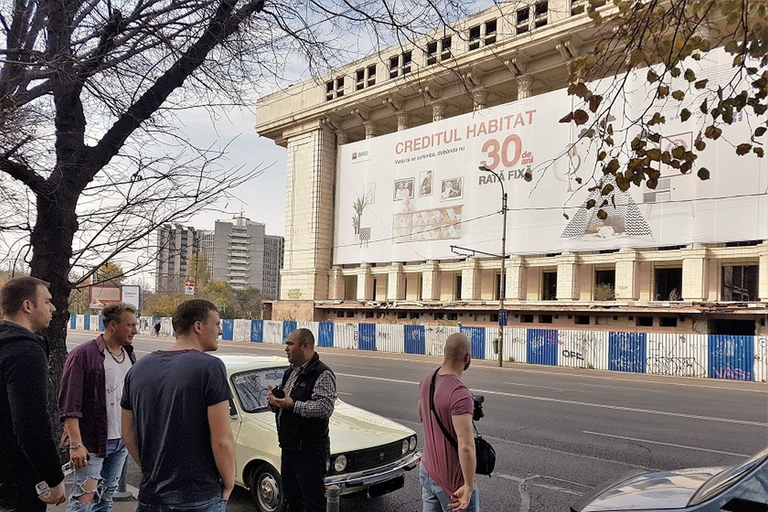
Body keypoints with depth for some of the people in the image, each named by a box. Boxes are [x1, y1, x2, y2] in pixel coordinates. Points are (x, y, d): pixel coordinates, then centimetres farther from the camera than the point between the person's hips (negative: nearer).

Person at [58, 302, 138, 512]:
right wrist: (76, 444, -20)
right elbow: (69, 405, -15)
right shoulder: (82, 355, -12)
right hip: (92, 442, -6)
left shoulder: (130, 356, 9)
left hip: (122, 442, 7)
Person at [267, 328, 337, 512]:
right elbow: (282, 403, 20)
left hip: (310, 451, -9)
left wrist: (293, 405, -29)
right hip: (288, 448, 9)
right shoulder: (290, 373, 13)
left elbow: (325, 407, -25)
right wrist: (274, 401, -3)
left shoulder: (322, 374, -14)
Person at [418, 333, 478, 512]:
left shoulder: (426, 381, 0)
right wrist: (469, 486, -26)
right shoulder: (460, 394, -26)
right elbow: (466, 447, -31)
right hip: (451, 480, -8)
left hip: (427, 470, 8)